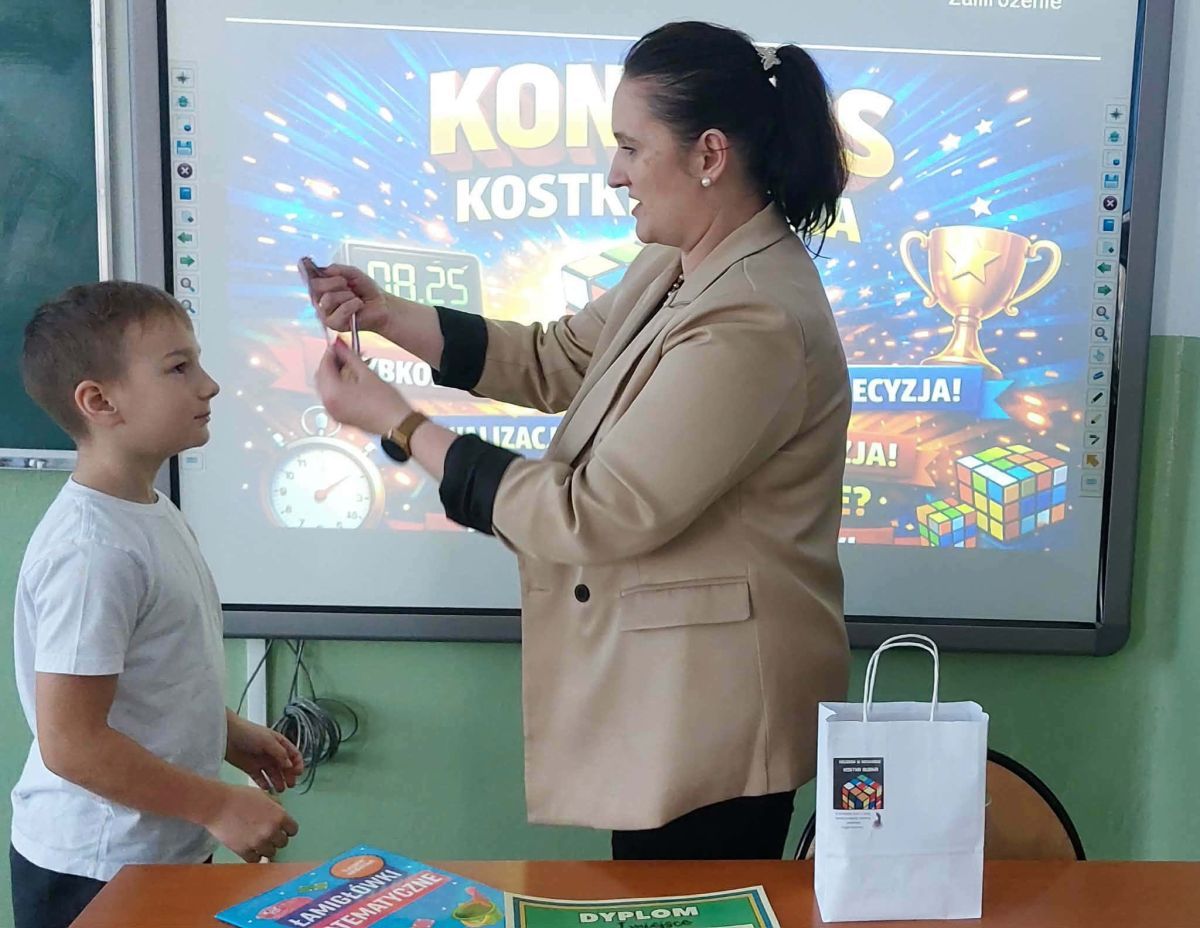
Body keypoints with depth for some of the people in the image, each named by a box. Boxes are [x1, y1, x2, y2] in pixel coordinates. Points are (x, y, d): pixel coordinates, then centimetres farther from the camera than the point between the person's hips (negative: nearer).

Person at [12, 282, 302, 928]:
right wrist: (218, 806, -20)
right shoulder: (93, 549, -26)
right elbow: (70, 743, -26)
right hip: (97, 874, -8)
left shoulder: (154, 515, 3)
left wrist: (230, 734, 11)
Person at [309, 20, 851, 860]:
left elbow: (591, 516, -26)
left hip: (712, 713, -9)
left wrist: (397, 423, -19)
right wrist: (387, 314, 2)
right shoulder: (681, 268, 5)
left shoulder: (753, 325, -28)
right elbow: (555, 360, 13)